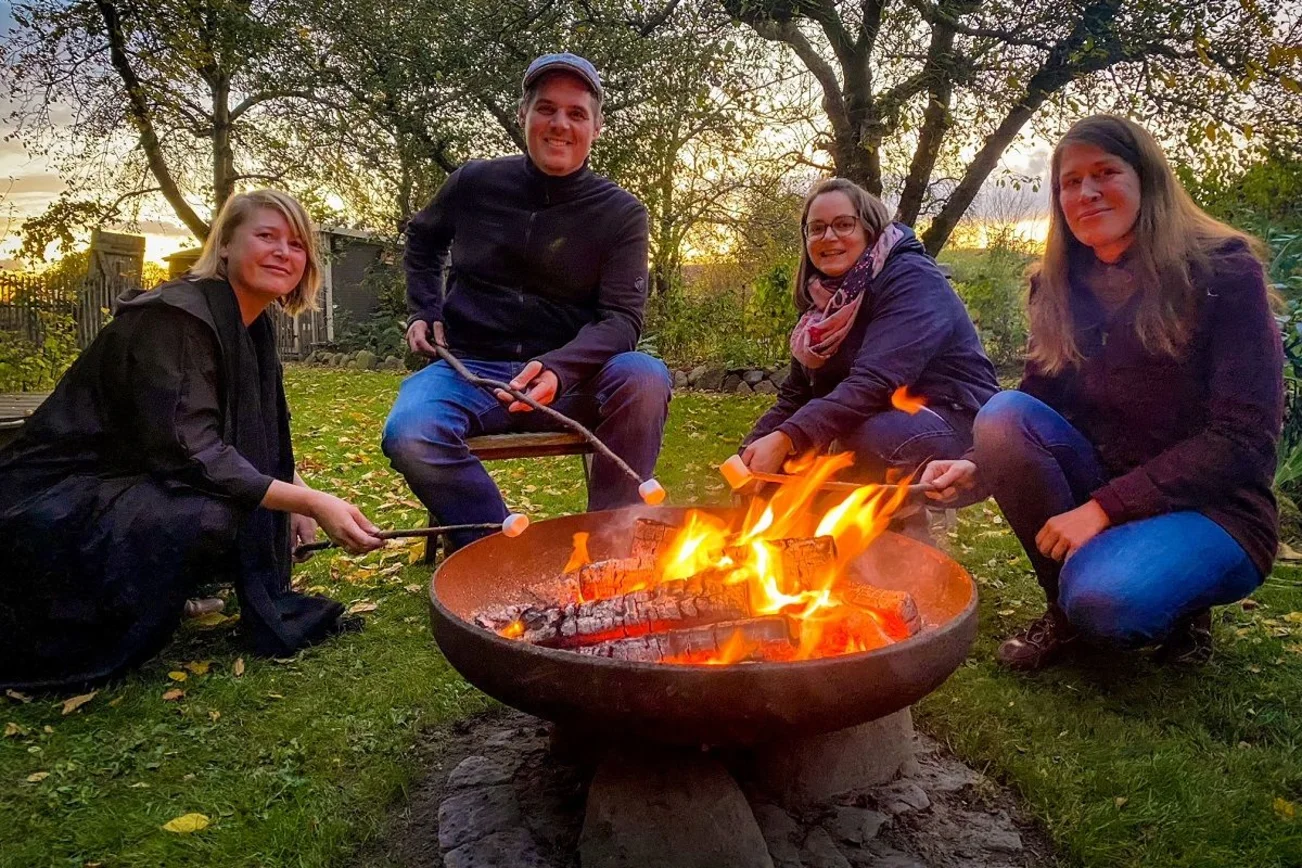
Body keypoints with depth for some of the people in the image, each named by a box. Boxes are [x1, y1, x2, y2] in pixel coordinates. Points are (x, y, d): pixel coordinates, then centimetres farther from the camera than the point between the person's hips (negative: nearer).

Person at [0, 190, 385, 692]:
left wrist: (295, 501, -1)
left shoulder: (254, 329, 6)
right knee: (209, 513, -32)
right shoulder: (175, 316, -22)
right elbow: (189, 452, -31)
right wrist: (312, 502, -36)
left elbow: (264, 444, 14)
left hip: (133, 490, 9)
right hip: (51, 506, -9)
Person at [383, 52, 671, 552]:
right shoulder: (474, 183, 4)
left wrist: (558, 369, -29)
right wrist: (426, 311, 10)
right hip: (469, 370, 1)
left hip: (570, 382, 0)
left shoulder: (621, 214, -1)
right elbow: (422, 241, 25)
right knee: (410, 435, -32)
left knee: (645, 379, -32)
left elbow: (621, 318, -10)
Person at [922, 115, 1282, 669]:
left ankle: (1179, 606, 4)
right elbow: (1032, 412, 3)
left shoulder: (1224, 273, -11)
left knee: (1104, 599, -34)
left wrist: (1104, 507, -23)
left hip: (1210, 511, -5)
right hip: (1099, 494, 5)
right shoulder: (1058, 289, 2)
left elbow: (1242, 438, -17)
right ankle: (1066, 611, -6)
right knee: (1003, 413, -21)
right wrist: (978, 468, -19)